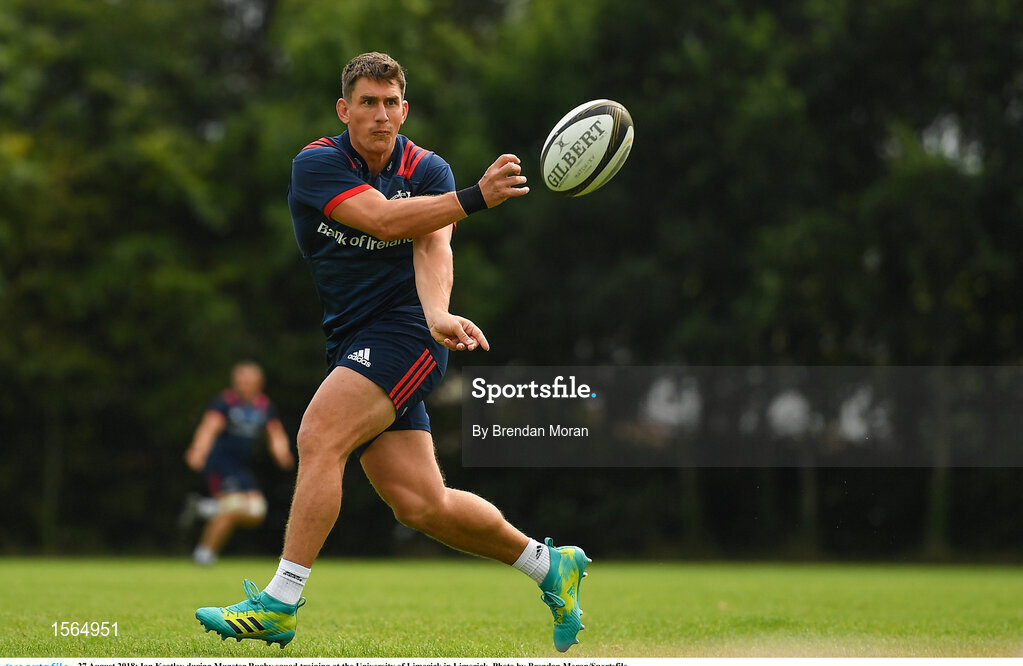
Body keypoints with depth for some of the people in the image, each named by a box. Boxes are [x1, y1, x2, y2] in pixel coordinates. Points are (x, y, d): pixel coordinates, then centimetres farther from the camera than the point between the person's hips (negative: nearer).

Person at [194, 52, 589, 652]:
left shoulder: (428, 171, 0)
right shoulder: (316, 164, -2)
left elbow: (432, 248, -17)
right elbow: (383, 219, -17)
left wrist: (436, 311, -38)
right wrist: (474, 199, -28)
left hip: (404, 333, -3)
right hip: (354, 343, 3)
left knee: (319, 437, -23)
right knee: (420, 505, 0)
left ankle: (280, 605, -19)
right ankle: (549, 564, 20)